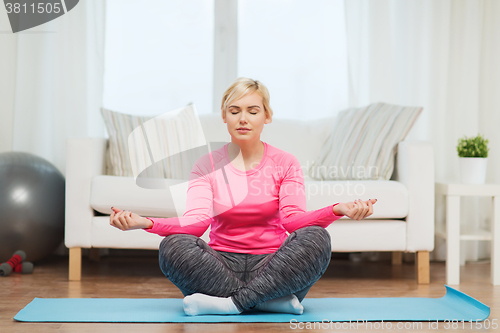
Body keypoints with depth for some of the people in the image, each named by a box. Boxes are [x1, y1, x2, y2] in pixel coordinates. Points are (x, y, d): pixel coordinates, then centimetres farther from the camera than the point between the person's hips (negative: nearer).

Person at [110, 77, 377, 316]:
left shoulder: (285, 163, 4)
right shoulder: (207, 165, 5)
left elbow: (293, 218, -11)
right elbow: (197, 220, -11)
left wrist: (338, 210, -31)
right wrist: (145, 223, -28)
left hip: (271, 265, 0)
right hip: (223, 265, 1)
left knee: (316, 238, -28)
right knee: (173, 246, -28)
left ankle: (230, 303, -27)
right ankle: (277, 301, -26)